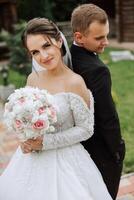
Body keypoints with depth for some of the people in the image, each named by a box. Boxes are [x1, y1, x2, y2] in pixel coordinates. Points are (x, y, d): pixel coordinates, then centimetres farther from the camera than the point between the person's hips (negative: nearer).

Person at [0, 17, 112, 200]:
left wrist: (45, 142, -18)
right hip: (31, 159, 6)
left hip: (63, 160, -5)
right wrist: (25, 139, -9)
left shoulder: (74, 82, -18)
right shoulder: (33, 79, -1)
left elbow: (85, 129, -13)